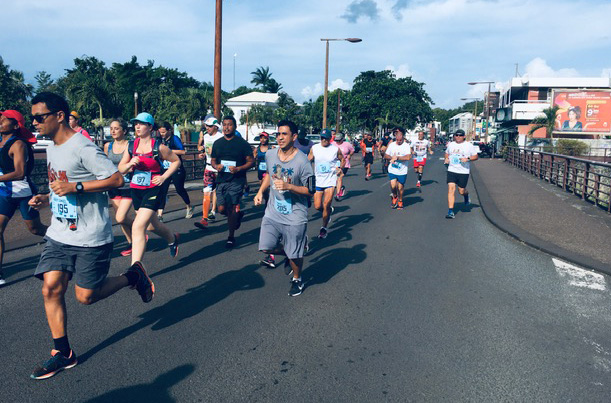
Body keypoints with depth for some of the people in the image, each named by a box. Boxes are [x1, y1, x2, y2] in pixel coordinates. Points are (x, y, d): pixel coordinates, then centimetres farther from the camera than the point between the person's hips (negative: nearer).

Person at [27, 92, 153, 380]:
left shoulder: (82, 148, -17)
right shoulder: (52, 148, 12)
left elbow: (116, 180, -21)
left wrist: (75, 187, -25)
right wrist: (46, 198, 7)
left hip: (90, 237, -8)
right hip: (59, 234, 8)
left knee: (86, 296, -2)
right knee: (51, 288, -1)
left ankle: (133, 276, 22)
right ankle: (63, 353, 13)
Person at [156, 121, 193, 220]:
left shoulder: (174, 138, -9)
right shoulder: (161, 140, 9)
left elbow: (183, 151, -20)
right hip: (165, 169, 5)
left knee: (180, 189, 6)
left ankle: (189, 208, 30)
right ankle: (159, 213, -7)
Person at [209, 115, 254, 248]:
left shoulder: (242, 143, -3)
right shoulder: (217, 143, 10)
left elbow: (251, 161, -3)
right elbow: (213, 160, 18)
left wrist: (238, 169, -19)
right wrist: (216, 166, -5)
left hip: (236, 181, -5)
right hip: (221, 180, 5)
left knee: (232, 209, -4)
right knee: (222, 209, 4)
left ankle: (231, 237, 10)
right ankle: (238, 215, 36)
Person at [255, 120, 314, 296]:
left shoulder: (302, 161, -18)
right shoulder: (270, 155, -2)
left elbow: (310, 190, -14)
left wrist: (288, 186, -27)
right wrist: (260, 191, 8)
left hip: (295, 216, -5)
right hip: (273, 211, 5)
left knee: (294, 255, 6)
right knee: (266, 247, 4)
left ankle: (297, 279, 36)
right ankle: (288, 255, 35)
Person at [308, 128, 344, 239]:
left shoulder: (335, 149, -2)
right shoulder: (314, 148, 2)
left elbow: (342, 160, 12)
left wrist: (340, 168, -7)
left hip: (330, 181, -2)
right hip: (318, 181, 3)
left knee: (326, 205, -9)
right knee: (317, 206, 2)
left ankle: (324, 228, 9)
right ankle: (329, 210, 37)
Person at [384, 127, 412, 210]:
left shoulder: (406, 146, -9)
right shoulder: (391, 145, 3)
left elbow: (408, 157, -22)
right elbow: (386, 155, 9)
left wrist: (397, 157, -21)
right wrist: (392, 158, -12)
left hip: (402, 171, -2)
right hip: (392, 170, 2)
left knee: (400, 187, 8)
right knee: (393, 186, -12)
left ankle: (400, 201, 31)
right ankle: (394, 197, 18)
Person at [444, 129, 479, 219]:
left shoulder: (469, 145, 0)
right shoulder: (451, 145, 10)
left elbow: (476, 156, 3)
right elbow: (447, 153, 27)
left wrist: (468, 159, -15)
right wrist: (446, 159, 5)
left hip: (464, 172, -2)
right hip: (452, 170, 2)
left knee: (461, 191, 3)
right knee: (451, 189, -11)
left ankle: (466, 196, 44)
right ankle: (450, 211, -10)